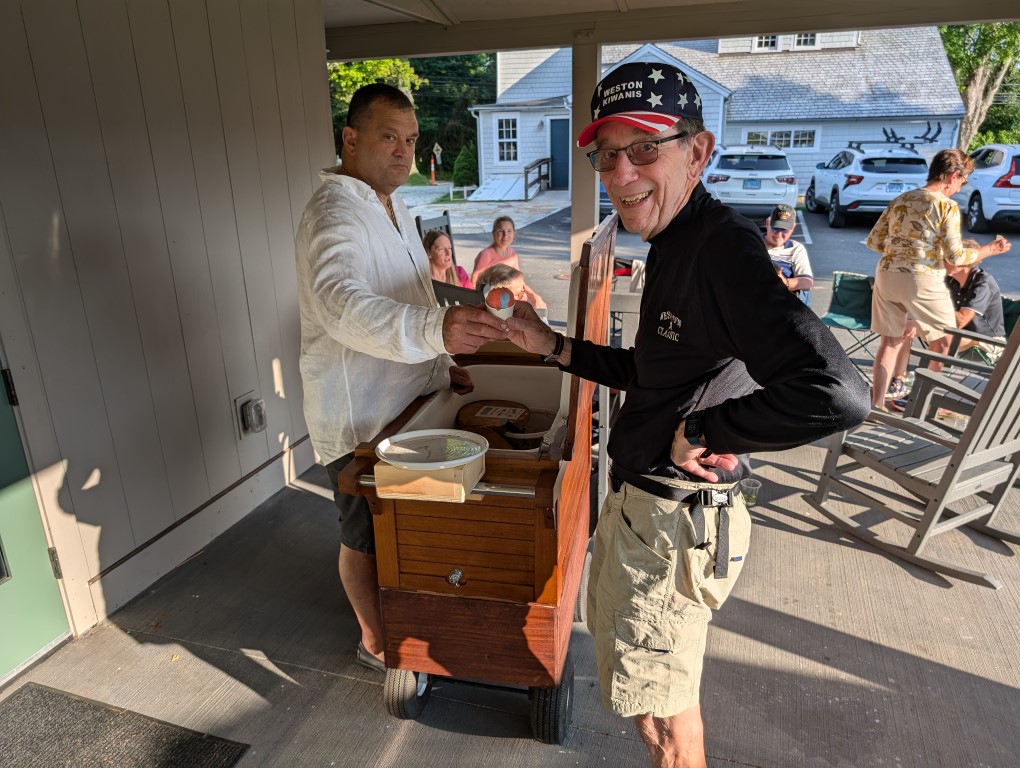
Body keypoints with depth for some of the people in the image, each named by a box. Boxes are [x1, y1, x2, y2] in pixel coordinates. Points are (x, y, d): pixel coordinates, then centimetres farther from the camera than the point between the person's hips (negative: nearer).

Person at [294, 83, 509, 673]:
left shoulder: (395, 208, 11)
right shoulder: (334, 214, -22)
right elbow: (344, 305, -43)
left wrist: (442, 363, 12)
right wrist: (436, 331, -58)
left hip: (405, 403, 9)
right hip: (360, 418, -9)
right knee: (367, 536, 11)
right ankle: (376, 641, 33)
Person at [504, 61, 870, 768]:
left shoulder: (723, 246, -25)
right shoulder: (674, 246, 7)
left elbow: (837, 395, -38)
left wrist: (698, 433, -25)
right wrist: (555, 346, 9)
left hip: (676, 520, -10)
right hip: (639, 499, 10)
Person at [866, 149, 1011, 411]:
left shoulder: (901, 199, 11)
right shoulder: (947, 206, -7)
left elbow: (873, 241, 12)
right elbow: (955, 257, -8)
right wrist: (990, 249, 7)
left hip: (887, 275, 6)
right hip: (922, 280, -6)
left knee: (890, 341, 12)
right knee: (943, 345, 13)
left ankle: (876, 405, 11)